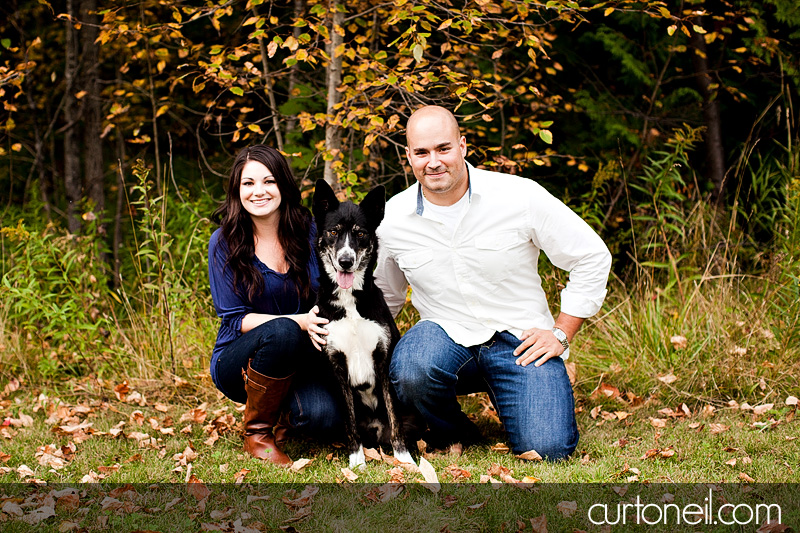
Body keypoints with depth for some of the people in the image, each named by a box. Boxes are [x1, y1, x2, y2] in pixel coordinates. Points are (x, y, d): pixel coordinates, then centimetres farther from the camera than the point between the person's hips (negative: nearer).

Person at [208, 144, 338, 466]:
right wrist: (297, 322, -27)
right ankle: (256, 433, -15)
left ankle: (286, 411, 9)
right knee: (282, 331, -36)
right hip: (238, 362, -2)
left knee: (322, 415, -30)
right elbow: (235, 319, -11)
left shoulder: (308, 231, -2)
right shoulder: (224, 242, -8)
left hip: (301, 358, 2)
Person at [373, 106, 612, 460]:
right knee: (410, 370, -35)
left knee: (547, 449, -21)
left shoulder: (520, 197, -12)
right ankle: (452, 435, 0)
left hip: (519, 338, -1)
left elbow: (592, 257, -2)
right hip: (446, 337, 1)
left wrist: (561, 334, -5)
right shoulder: (391, 220, -3)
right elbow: (384, 298, 16)